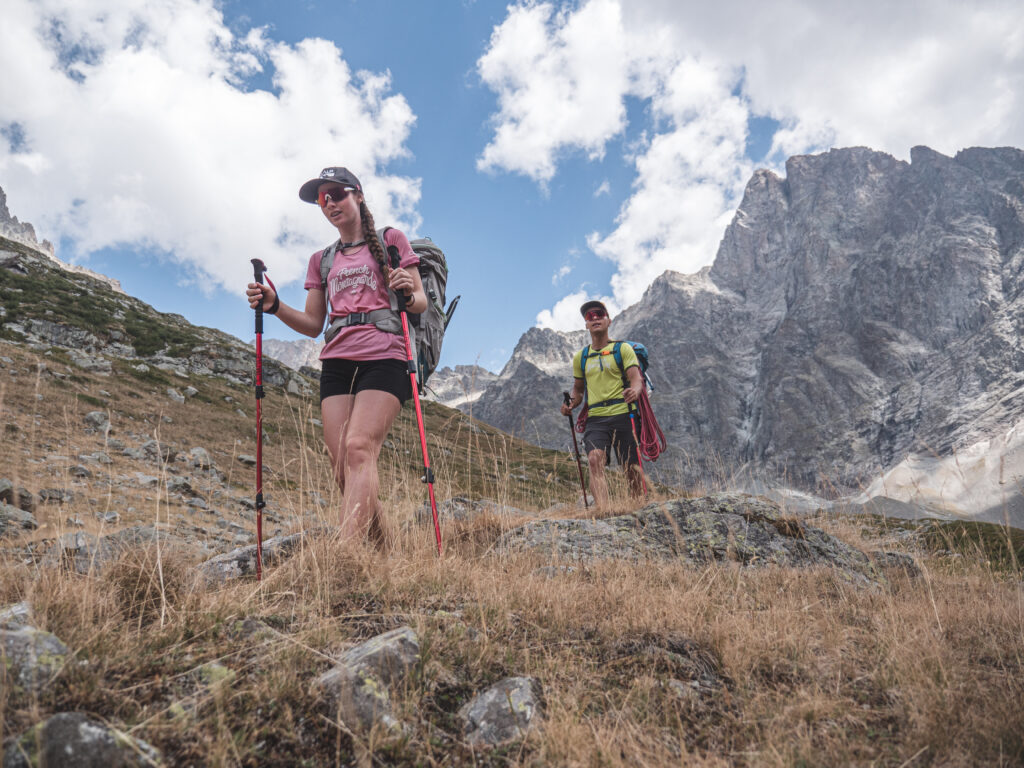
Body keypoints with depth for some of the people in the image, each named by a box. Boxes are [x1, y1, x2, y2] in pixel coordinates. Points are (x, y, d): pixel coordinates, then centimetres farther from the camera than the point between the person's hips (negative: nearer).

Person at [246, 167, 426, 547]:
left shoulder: (390, 240, 13)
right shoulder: (321, 260, 24)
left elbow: (421, 303, 7)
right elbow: (313, 325, 19)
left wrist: (408, 293, -16)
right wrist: (275, 306, 2)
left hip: (383, 357, -4)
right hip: (336, 362, 4)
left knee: (359, 448, -24)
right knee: (341, 464, -8)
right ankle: (385, 551, 3)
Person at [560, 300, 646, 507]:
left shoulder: (623, 349, 6)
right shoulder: (580, 357, 17)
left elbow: (636, 378, -5)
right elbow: (578, 389, 26)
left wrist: (634, 391, -29)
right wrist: (571, 404, 5)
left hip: (623, 415, -2)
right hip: (595, 419, 2)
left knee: (632, 468, -2)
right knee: (595, 460, -21)